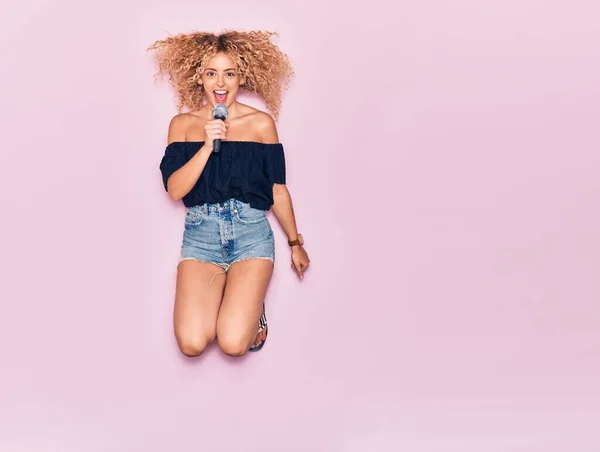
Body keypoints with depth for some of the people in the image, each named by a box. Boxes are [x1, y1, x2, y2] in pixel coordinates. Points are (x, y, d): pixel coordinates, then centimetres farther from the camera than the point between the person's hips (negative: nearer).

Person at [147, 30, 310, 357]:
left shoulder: (261, 123, 2)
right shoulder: (183, 124, 5)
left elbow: (278, 189, 9)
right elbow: (174, 190, -5)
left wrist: (295, 243, 15)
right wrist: (208, 145, -17)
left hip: (251, 233, -1)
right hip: (200, 234, 2)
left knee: (233, 343, -18)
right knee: (192, 343, -15)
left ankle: (252, 300, 17)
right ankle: (225, 292, 18)